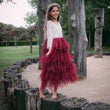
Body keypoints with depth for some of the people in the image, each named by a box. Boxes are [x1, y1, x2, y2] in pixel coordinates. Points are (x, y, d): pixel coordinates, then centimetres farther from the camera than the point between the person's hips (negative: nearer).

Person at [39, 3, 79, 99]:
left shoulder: (58, 23, 21)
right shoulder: (49, 22, 0)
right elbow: (49, 36, -10)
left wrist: (63, 47, 17)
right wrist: (50, 49, -20)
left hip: (61, 48, 7)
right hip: (53, 47, -7)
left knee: (58, 70, 5)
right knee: (50, 70, -7)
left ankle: (55, 92, 12)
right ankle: (41, 92, 4)